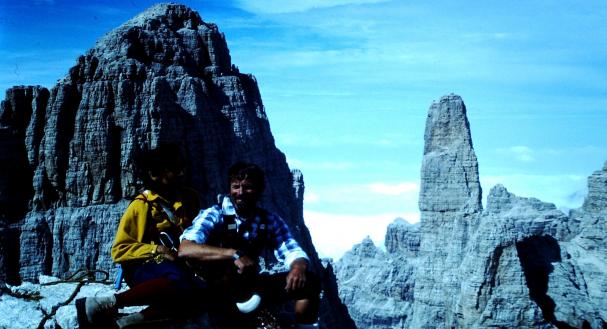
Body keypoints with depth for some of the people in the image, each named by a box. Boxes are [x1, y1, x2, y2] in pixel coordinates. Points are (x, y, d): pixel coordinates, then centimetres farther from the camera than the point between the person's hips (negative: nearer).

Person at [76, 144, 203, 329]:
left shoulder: (189, 198, 9)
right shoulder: (142, 206, -5)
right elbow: (120, 250, -6)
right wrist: (157, 249, -19)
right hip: (142, 268, -5)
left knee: (201, 290, -31)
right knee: (180, 281, -39)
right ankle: (102, 305, -36)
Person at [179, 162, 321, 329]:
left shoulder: (270, 220, 0)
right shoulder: (214, 215, -14)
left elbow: (293, 251, -4)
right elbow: (185, 249, -30)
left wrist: (298, 267, -30)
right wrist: (234, 254, -39)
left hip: (250, 286, 5)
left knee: (309, 281, -10)